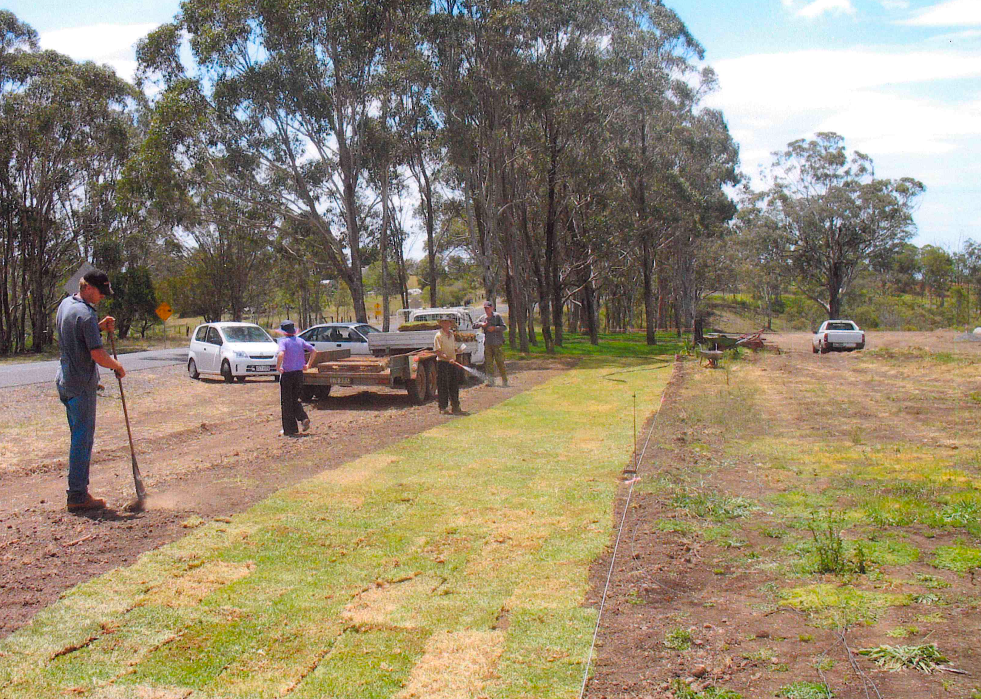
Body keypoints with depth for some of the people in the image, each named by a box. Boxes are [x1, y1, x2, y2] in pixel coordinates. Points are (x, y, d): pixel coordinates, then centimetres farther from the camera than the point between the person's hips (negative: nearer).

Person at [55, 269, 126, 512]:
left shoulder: (65, 303, 10)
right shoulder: (86, 314, -19)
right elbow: (98, 355, -23)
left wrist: (100, 327, 10)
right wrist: (118, 366, -5)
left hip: (65, 380, 10)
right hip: (81, 385, -10)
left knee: (79, 436, 16)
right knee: (83, 439, -3)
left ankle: (79, 491, 22)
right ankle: (78, 496, 2)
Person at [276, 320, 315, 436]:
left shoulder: (284, 341, -12)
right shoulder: (300, 341, 6)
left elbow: (281, 354, -30)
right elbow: (313, 350, 7)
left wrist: (278, 367, -17)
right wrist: (308, 364, 12)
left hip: (287, 374, -5)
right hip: (299, 374, 5)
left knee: (286, 402, 6)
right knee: (295, 400, 20)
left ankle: (289, 430, 9)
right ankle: (304, 419, -3)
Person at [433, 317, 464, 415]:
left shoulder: (452, 334, 14)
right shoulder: (438, 336, -8)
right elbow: (438, 352, -14)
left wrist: (455, 359, 10)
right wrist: (448, 359, -23)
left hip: (453, 363, 7)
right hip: (442, 363, -7)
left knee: (454, 385, 9)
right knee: (443, 386, -2)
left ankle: (455, 407, 17)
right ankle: (443, 407, 6)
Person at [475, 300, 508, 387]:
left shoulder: (497, 316, 0)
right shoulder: (483, 318, 12)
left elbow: (504, 327, -6)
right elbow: (474, 325, 14)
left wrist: (494, 328, -18)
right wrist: (481, 324, -4)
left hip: (497, 343, -4)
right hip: (487, 343, 4)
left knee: (500, 362, -4)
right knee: (488, 362, 1)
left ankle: (504, 381, 3)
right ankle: (491, 381, 6)